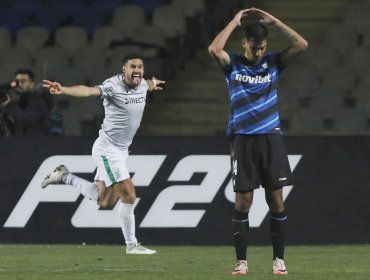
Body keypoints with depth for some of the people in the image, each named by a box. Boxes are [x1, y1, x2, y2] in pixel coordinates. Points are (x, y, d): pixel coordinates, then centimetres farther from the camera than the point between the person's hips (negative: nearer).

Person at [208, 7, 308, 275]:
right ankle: (241, 261, 3)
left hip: (271, 138, 1)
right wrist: (235, 21, -9)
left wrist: (273, 21, -4)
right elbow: (214, 49, -17)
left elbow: (301, 44, -5)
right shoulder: (233, 64, 3)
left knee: (276, 200, 1)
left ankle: (279, 259, 8)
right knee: (243, 201, -2)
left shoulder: (273, 62, 7)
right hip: (243, 140, -1)